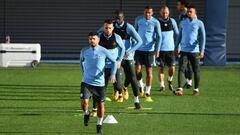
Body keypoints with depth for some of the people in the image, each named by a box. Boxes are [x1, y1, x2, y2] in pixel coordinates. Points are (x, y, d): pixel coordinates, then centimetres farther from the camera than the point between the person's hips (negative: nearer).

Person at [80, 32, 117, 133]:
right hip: (86, 82, 0)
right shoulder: (84, 51, 0)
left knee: (101, 104, 3)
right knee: (84, 102, -17)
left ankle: (99, 124, 24)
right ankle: (86, 114, 17)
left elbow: (114, 62, 5)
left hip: (99, 83, 0)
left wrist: (113, 74, -7)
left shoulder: (104, 51, -6)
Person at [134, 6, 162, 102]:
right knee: (137, 69, -8)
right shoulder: (138, 20, 4)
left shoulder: (155, 22, -4)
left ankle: (147, 93, 8)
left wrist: (157, 49, -10)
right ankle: (140, 85, 20)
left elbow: (159, 37, -2)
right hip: (139, 49, 2)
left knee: (149, 71, 0)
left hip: (150, 50, -2)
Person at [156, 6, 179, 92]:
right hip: (160, 49, -1)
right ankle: (162, 85, 10)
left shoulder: (172, 21, 4)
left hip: (170, 48, 1)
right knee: (160, 68, 0)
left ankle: (170, 80, 25)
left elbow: (177, 34, 13)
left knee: (172, 68, -4)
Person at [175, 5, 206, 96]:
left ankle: (196, 90, 14)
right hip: (184, 50, 2)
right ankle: (180, 89, -14)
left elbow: (202, 37, -3)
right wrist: (177, 47, 15)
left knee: (196, 70, 4)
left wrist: (202, 50, -11)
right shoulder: (183, 23, 10)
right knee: (181, 69, -10)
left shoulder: (199, 23, 0)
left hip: (194, 50, -2)